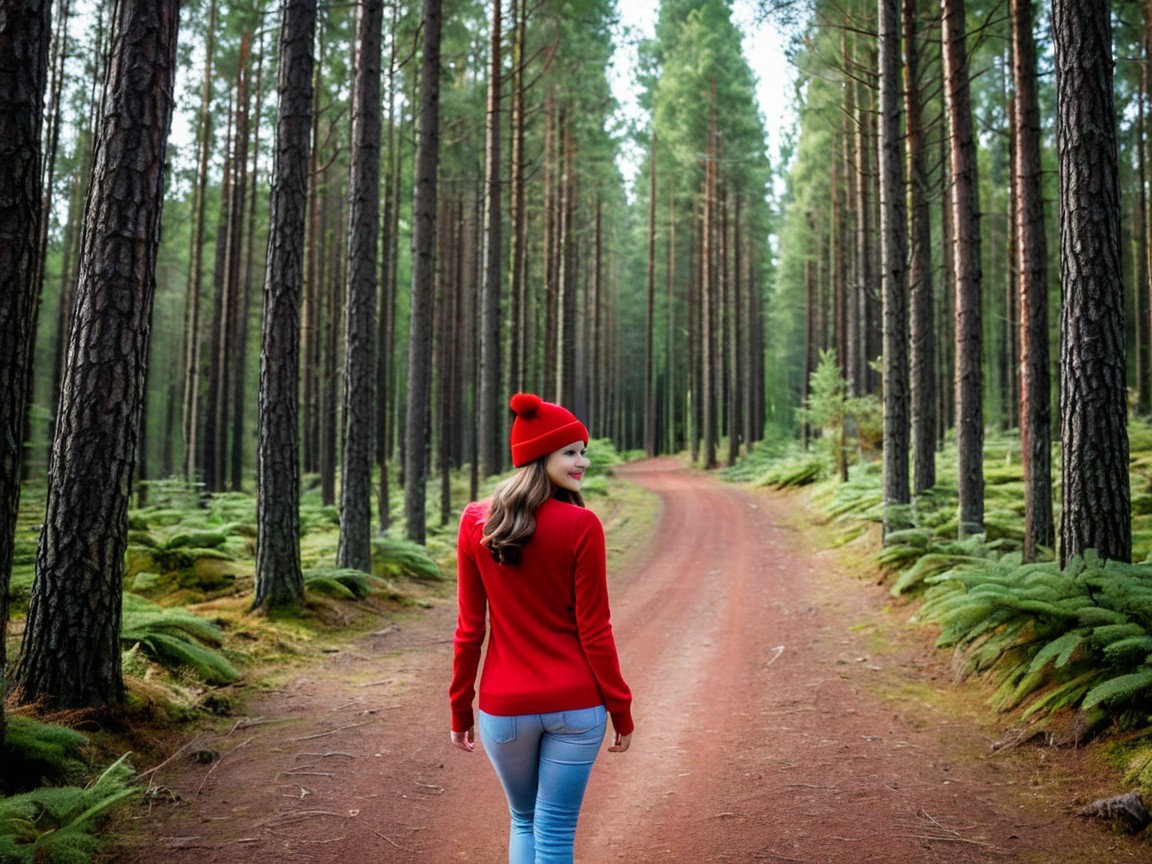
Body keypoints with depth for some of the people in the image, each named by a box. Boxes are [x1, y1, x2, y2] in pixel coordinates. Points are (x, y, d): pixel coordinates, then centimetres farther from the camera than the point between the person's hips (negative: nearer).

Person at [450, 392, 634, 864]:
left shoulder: (474, 521, -4)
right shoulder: (580, 525, -13)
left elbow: (469, 629, -1)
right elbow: (594, 630, -10)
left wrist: (460, 710, 8)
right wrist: (621, 710, 0)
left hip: (505, 706, 3)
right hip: (575, 704, -2)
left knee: (522, 822, 23)